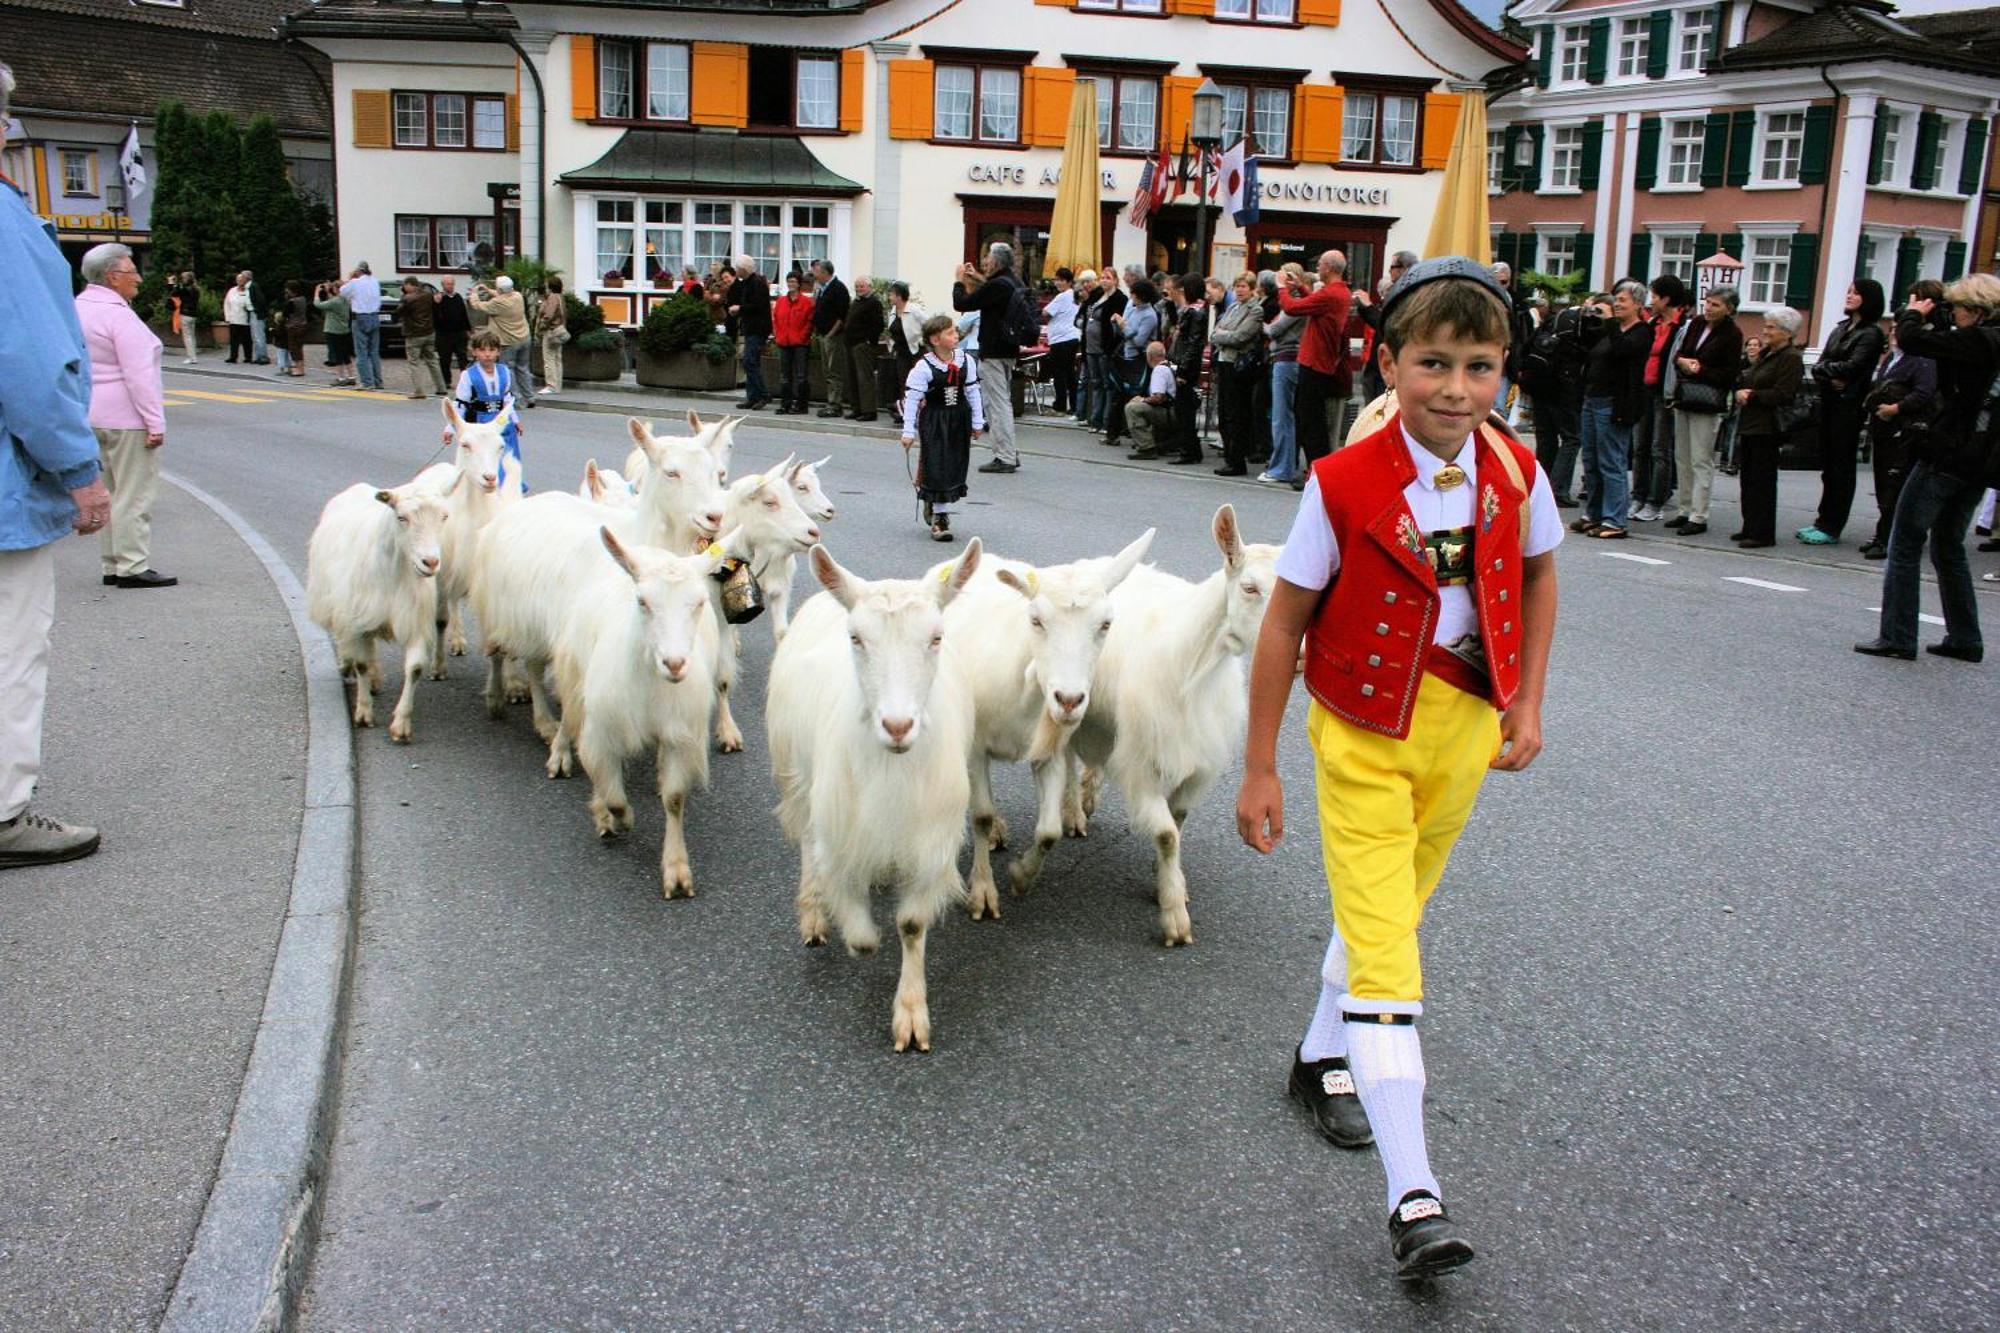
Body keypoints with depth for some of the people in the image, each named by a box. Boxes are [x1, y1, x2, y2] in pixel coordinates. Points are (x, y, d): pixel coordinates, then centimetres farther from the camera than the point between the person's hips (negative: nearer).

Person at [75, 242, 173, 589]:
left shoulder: (78, 308, 12)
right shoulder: (117, 314, -16)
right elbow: (139, 375, -19)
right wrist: (155, 423, -18)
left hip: (94, 415, 9)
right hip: (127, 418, -9)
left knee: (112, 492, 15)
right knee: (135, 494, -4)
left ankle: (113, 565, 19)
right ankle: (132, 567, -3)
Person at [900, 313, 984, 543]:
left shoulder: (966, 361, -2)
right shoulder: (923, 367, -15)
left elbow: (973, 392, 8)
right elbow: (911, 399, -13)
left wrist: (977, 422, 10)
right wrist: (908, 432, -15)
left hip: (959, 420, 5)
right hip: (933, 422, -5)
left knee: (956, 467, 9)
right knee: (936, 467, -4)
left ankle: (937, 510, 25)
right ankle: (939, 517, 2)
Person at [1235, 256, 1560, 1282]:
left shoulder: (1516, 475, -7)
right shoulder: (1344, 484, -18)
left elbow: (1536, 578, 14)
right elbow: (1284, 624, -10)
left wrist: (1527, 703, 7)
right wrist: (1259, 768, -7)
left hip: (1466, 727, 4)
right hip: (1364, 734, -4)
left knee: (1387, 913, 20)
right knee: (1382, 950, -8)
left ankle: (1324, 1059, 45)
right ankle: (1413, 1197, -8)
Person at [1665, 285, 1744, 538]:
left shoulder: (1732, 334, -8)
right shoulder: (1696, 324, 9)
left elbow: (1729, 375, -10)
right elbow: (1678, 353, 15)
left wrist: (1700, 370, -17)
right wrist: (1682, 360, -6)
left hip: (1706, 405, -7)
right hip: (1684, 399, 7)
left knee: (1701, 460, -6)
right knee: (1682, 458, 11)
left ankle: (1698, 517, -4)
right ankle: (1683, 510, 20)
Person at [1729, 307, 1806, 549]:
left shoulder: (1791, 358, -10)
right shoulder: (1766, 354, 17)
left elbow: (1783, 395, -19)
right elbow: (1747, 381, 19)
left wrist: (1753, 395, -14)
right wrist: (1741, 391, -3)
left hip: (1767, 427, -9)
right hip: (1749, 424, 9)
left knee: (1762, 481, -5)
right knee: (1748, 478, 12)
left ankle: (1762, 533, 0)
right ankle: (1751, 528, 19)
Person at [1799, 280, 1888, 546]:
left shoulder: (1871, 333, -6)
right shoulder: (1840, 329, 17)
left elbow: (1853, 367, -16)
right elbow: (1819, 364, 9)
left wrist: (1824, 368, -3)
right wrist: (1830, 377, -11)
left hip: (1848, 406, -7)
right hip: (1829, 402, 7)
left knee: (1841, 466, -2)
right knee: (1828, 465, 9)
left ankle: (1831, 528, 0)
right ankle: (1823, 521, 15)